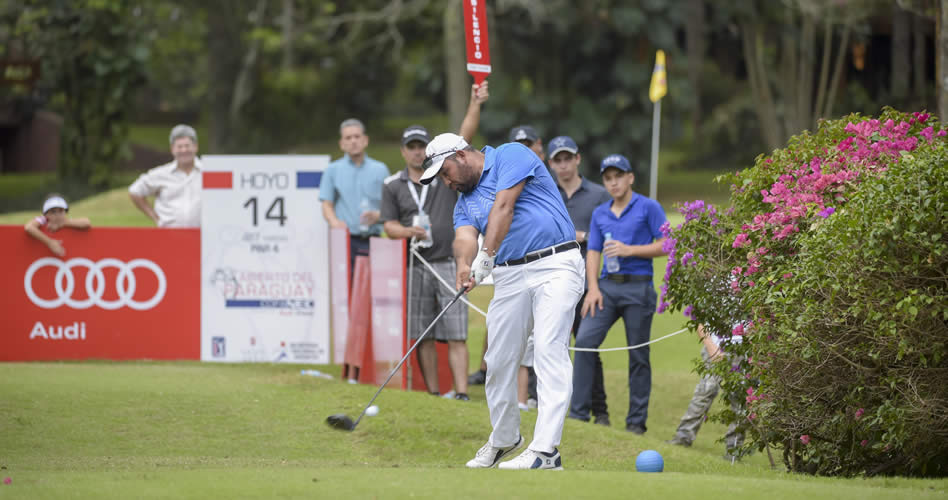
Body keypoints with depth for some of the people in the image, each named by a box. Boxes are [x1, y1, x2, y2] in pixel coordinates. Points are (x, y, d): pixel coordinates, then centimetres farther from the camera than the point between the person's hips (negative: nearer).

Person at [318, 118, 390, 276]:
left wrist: (377, 216, -12)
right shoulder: (333, 170, 13)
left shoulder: (380, 170, 14)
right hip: (345, 239, -1)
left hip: (372, 240, 1)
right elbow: (327, 205, 7)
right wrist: (334, 221, -15)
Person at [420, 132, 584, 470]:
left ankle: (545, 451, -24)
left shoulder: (510, 156, -1)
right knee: (499, 361, 8)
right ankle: (504, 439, 28)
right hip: (510, 275, 7)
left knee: (549, 351, -16)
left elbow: (503, 207, -15)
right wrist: (464, 265, -27)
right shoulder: (465, 202, 17)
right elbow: (465, 236, -4)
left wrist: (486, 256, -24)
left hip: (555, 265, -7)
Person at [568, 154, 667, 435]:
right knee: (584, 341, -11)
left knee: (638, 356, 0)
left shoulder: (648, 208, 1)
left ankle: (637, 421, 6)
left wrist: (629, 250, -13)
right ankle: (578, 413, -9)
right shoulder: (600, 214, 15)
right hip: (607, 286, 4)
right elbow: (593, 253, 13)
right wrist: (593, 288, 0)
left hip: (638, 288, -4)